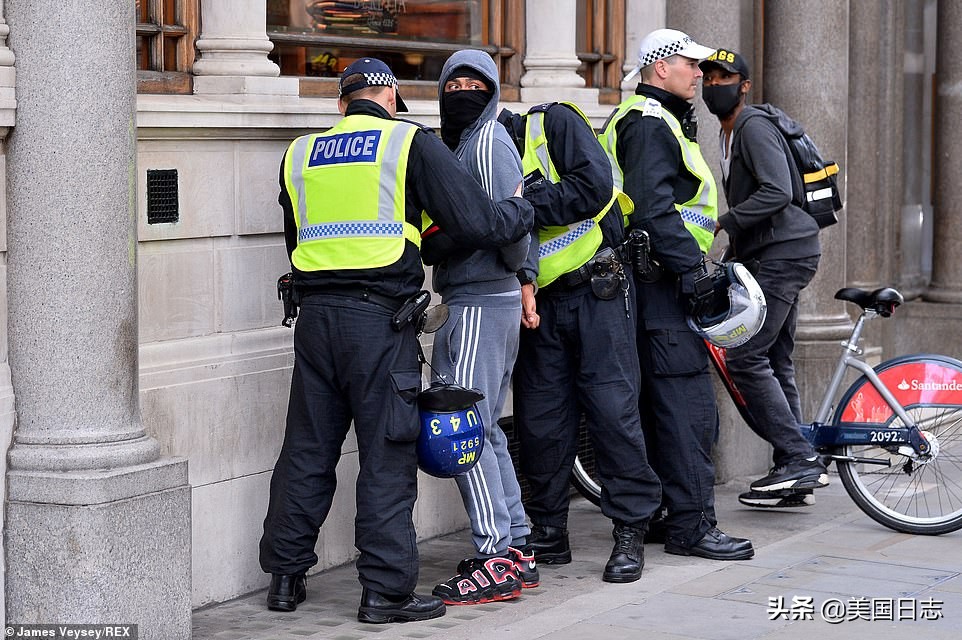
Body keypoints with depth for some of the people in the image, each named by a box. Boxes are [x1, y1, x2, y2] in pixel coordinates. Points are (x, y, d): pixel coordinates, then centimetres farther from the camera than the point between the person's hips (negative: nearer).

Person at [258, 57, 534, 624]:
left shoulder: (299, 155, 14)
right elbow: (478, 223, -5)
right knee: (387, 456, 1)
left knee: (307, 450, 13)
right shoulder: (412, 143, -1)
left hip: (315, 315, 5)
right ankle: (387, 589, 2)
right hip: (379, 317, -5)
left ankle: (285, 577, 20)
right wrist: (525, 210, 13)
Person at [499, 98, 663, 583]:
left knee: (612, 408, -7)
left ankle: (631, 532, 0)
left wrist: (524, 201, -18)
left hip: (596, 292, -6)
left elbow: (594, 187, -19)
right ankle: (548, 533, 15)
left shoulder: (554, 123, -4)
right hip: (538, 303, 6)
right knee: (539, 420, 3)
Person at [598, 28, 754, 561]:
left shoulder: (656, 122, 23)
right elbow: (653, 209, -23)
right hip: (662, 283, -11)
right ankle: (692, 525, -10)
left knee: (656, 405, 14)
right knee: (689, 406, -11)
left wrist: (691, 265, 26)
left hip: (661, 283, 11)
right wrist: (690, 267, -24)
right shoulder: (649, 125, -13)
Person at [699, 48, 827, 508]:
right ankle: (796, 475, 11)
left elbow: (777, 193, -24)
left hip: (784, 253, -10)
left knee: (746, 358, -14)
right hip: (772, 257, 10)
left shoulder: (754, 127, -11)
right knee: (775, 365, 9)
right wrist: (731, 259, 25)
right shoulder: (728, 134, 20)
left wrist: (721, 221, -22)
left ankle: (800, 460, -13)